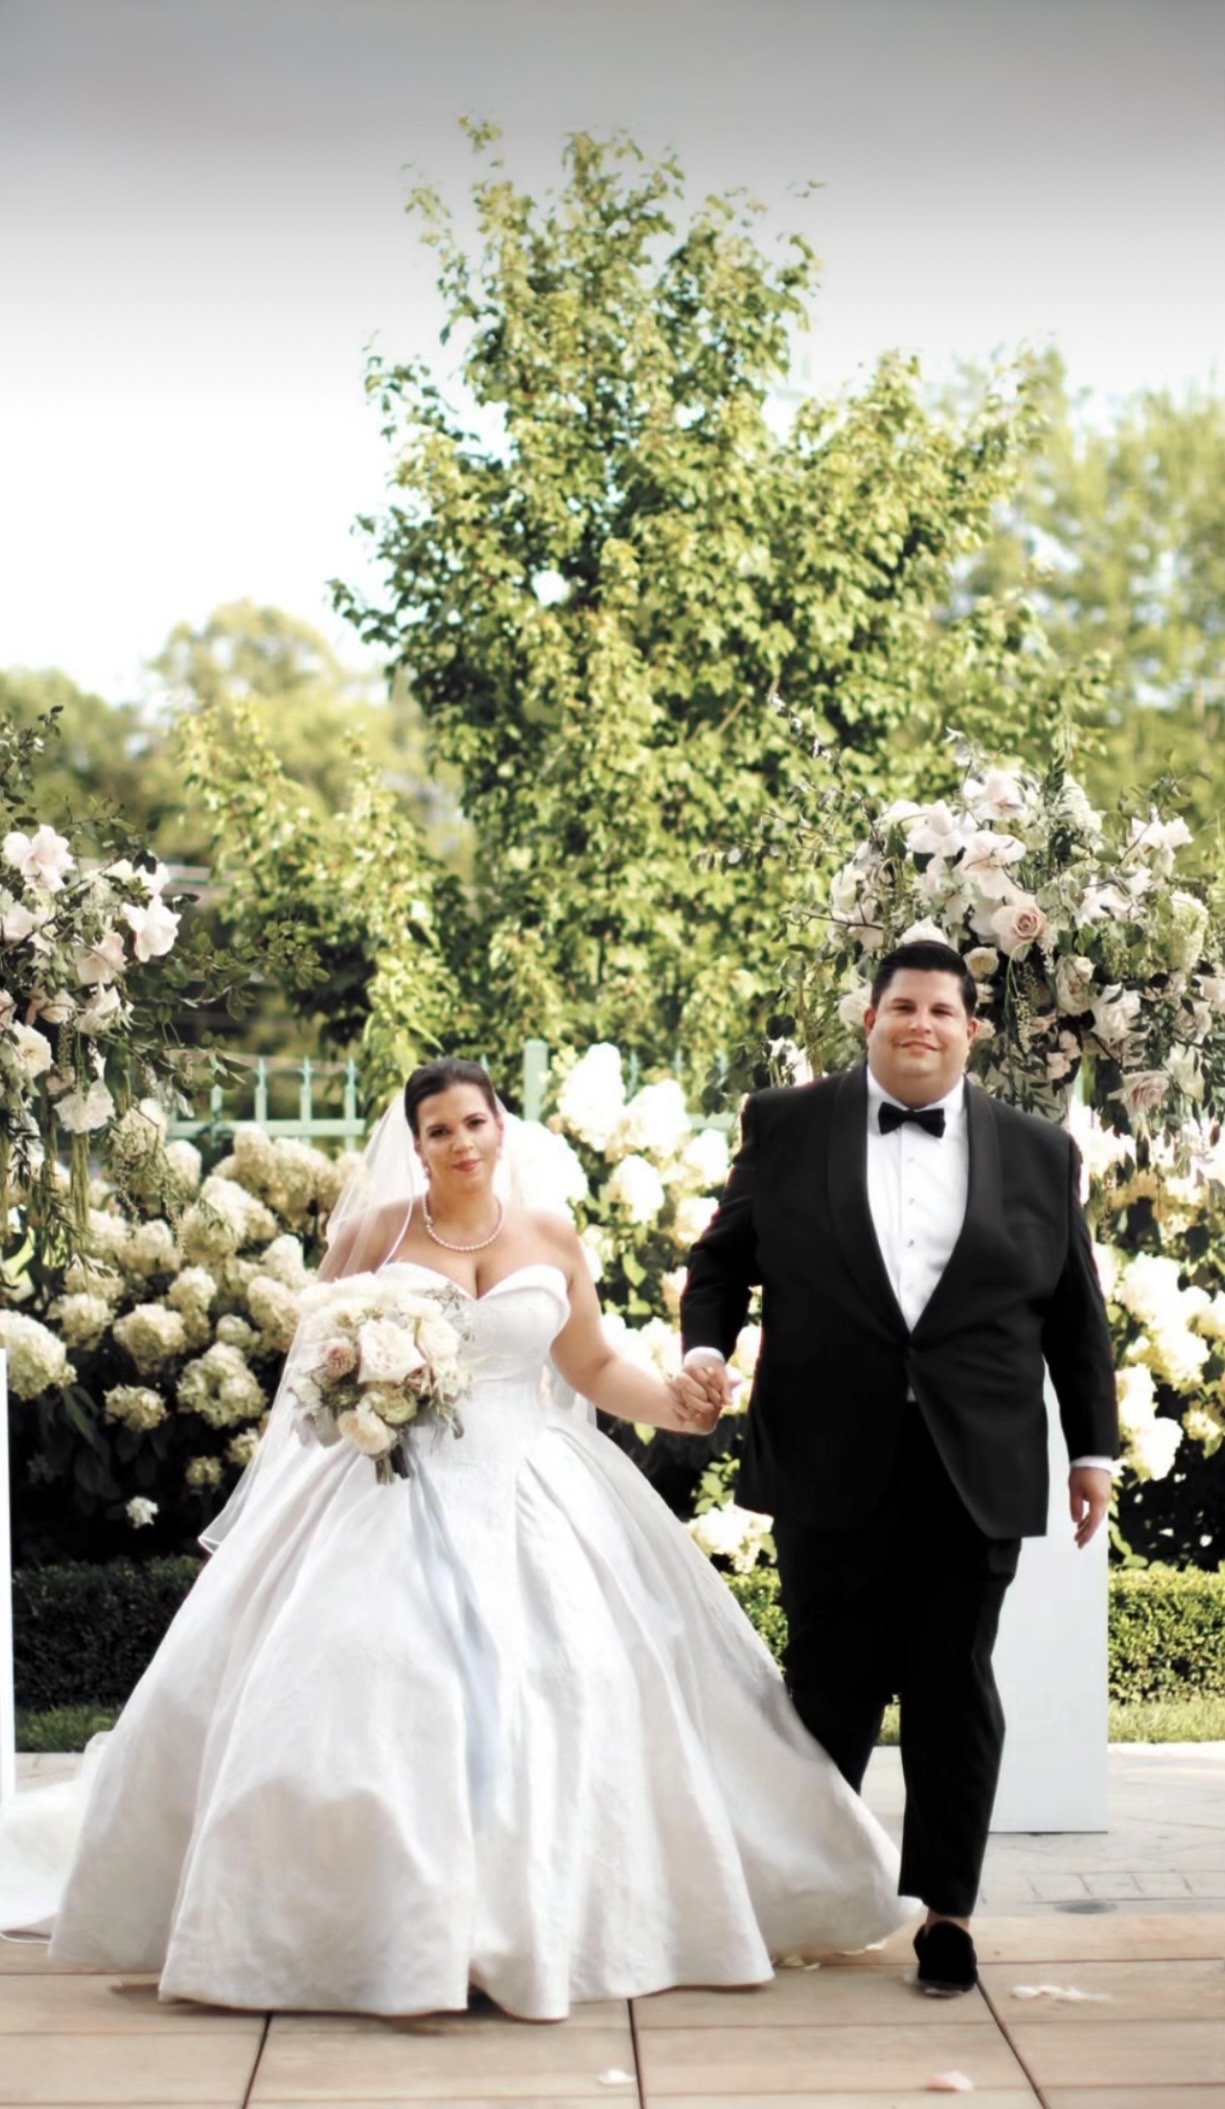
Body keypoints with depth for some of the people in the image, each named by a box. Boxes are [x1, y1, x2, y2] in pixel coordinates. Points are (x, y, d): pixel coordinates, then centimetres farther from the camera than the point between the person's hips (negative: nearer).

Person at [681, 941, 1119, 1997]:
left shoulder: (1039, 1153, 8)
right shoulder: (787, 1127, 6)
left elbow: (1077, 1316, 11)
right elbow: (722, 1256, 10)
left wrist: (1094, 1449, 8)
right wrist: (705, 1344, -8)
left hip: (976, 1472, 1)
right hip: (831, 1467, 0)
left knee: (954, 1688, 5)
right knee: (832, 1684, 8)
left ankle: (946, 1907, 17)